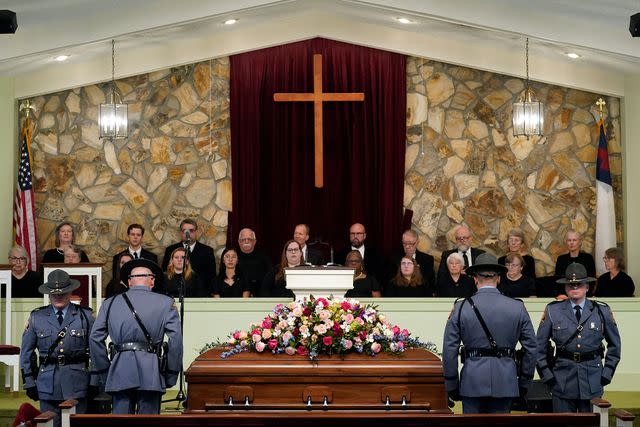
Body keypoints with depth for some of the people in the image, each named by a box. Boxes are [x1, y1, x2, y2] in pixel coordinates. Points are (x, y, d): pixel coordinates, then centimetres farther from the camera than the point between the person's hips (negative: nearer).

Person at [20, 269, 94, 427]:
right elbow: (26, 351, 11)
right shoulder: (36, 317, 7)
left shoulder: (85, 315, 4)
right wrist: (29, 381, 6)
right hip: (47, 383, 1)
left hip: (77, 382, -1)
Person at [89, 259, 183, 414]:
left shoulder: (110, 303, 13)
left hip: (119, 372, 2)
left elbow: (95, 338, 10)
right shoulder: (166, 303, 5)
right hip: (151, 372, -2)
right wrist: (172, 375, 5)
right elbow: (176, 340, -3)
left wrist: (103, 372, 15)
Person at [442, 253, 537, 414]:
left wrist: (452, 386, 7)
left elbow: (449, 351, -3)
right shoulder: (518, 308, 1)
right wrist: (524, 383, 14)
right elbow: (531, 349, 4)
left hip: (472, 382, -1)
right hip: (505, 382, 1)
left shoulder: (461, 308, -3)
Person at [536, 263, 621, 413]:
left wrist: (607, 372, 6)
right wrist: (546, 375, 0)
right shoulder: (553, 311, 1)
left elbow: (614, 344, 14)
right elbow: (539, 345, 6)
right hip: (562, 381, -1)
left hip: (593, 380, 1)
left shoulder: (602, 311, 4)